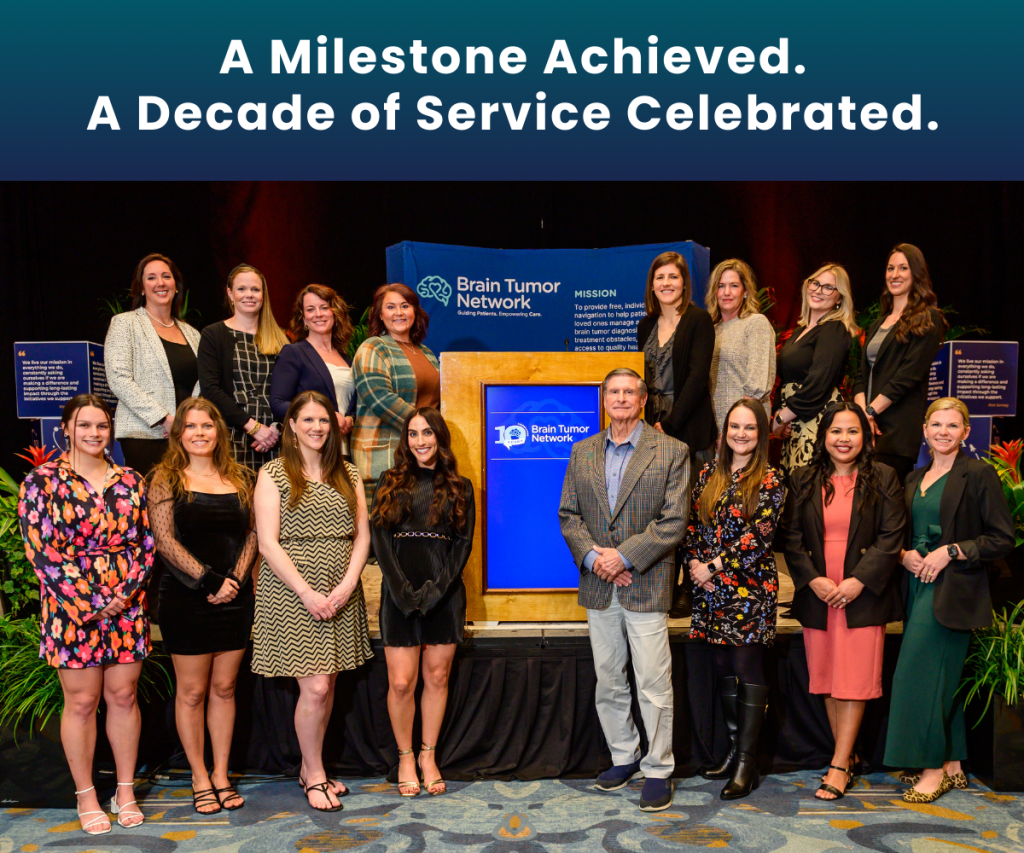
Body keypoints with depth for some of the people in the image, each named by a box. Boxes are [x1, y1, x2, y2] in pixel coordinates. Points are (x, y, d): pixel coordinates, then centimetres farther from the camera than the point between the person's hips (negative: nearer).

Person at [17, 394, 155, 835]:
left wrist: (125, 593, -8)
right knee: (81, 702, 5)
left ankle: (126, 790, 21)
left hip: (127, 605, 3)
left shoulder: (130, 482, 7)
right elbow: (38, 547, -8)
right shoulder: (42, 480, -2)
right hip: (71, 608, -3)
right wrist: (85, 602, -12)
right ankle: (86, 796, 20)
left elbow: (146, 543, 6)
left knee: (124, 696, 8)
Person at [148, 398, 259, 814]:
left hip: (235, 598, 3)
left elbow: (252, 534, 7)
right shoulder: (166, 480, -1)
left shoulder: (240, 478, 10)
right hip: (186, 598, -3)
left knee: (224, 687, 10)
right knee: (192, 691, 4)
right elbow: (165, 540, -8)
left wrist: (235, 579, -8)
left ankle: (221, 774, 22)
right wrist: (208, 579, -15)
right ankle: (200, 778, 18)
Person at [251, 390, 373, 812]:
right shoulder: (273, 473, -1)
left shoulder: (347, 475, 12)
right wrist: (307, 593, -14)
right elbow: (268, 545, -8)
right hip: (291, 595, -4)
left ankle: (310, 768, 26)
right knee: (315, 688, -7)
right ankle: (314, 774, 13)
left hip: (341, 595, 4)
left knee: (327, 685, 8)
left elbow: (362, 536, 9)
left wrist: (348, 583, -7)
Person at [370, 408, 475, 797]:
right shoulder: (391, 482, 9)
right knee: (401, 682, -2)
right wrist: (404, 589, -10)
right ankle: (405, 757, 16)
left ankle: (428, 755, 21)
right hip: (399, 594, 0)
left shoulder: (459, 487, 9)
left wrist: (437, 588, -10)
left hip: (444, 593, 1)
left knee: (437, 677, 6)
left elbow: (464, 544, 3)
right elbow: (379, 539, 2)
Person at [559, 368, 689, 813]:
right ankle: (624, 756, 31)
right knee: (608, 683, 14)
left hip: (646, 585, -4)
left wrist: (624, 556, -15)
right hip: (599, 587, 4)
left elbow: (673, 521, -8)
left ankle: (658, 770, 14)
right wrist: (592, 557, -8)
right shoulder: (582, 453, 10)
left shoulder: (671, 452, -3)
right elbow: (568, 514, 8)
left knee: (654, 685, 0)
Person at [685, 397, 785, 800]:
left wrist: (714, 567, -13)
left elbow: (757, 536, -13)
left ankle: (747, 762, 5)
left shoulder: (769, 481, -6)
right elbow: (692, 524, 10)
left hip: (750, 586, -5)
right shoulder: (709, 475, 10)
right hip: (713, 590, 5)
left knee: (748, 669, -2)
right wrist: (695, 562, -6)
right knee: (723, 668, 11)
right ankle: (733, 748, 24)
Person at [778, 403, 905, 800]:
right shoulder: (803, 480, 7)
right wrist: (813, 580, -8)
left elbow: (891, 538, -3)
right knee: (827, 680, 8)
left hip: (863, 594, -2)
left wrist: (859, 581, -12)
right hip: (817, 595, 3)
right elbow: (790, 538, 4)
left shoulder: (883, 478, 2)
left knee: (855, 679, -2)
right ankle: (847, 756, 21)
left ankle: (839, 765, 4)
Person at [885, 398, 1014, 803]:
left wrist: (950, 551, -16)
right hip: (919, 586, 7)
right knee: (942, 677, 11)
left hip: (951, 591, -7)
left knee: (923, 674, -7)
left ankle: (934, 769, 7)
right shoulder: (915, 479, 14)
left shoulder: (979, 474, -6)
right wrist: (905, 554, 1)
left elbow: (1002, 538, -8)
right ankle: (952, 765, 21)